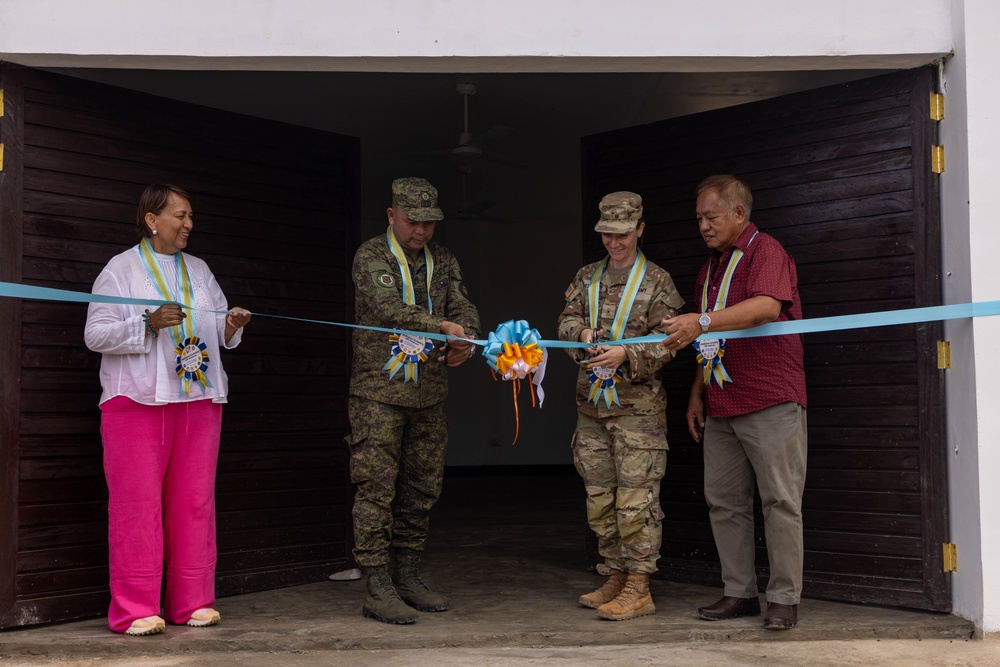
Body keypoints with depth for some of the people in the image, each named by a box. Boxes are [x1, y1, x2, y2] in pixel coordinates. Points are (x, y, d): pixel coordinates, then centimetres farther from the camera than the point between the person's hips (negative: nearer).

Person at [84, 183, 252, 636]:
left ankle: (192, 602, 11)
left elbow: (219, 333, 21)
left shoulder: (199, 270, 18)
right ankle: (135, 608, 0)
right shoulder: (121, 269, 2)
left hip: (199, 398, 5)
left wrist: (232, 324, -1)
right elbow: (96, 334, -5)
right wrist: (149, 324, -16)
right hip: (137, 400, -5)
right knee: (137, 501, -7)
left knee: (195, 500, 4)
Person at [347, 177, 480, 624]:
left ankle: (407, 579, 23)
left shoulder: (442, 261, 14)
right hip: (379, 391, -6)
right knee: (376, 490, -5)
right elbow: (390, 307, -20)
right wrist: (442, 326, -30)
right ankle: (377, 590, 1)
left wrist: (465, 343, -15)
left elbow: (464, 309, 7)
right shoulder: (371, 256, -4)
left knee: (421, 490, 11)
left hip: (429, 395, 6)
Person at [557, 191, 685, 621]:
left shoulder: (657, 282, -1)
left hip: (637, 405, -5)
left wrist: (626, 354, -22)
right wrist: (582, 332, -11)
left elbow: (665, 344, -6)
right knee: (599, 498, 11)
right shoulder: (587, 278, 14)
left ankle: (639, 589, 1)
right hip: (591, 404, 6)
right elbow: (566, 319, 11)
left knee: (636, 499, -6)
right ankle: (617, 577, 23)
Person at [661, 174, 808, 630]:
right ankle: (740, 593, 17)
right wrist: (697, 393, 20)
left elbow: (767, 306, -26)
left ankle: (784, 598, 4)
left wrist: (702, 323, -33)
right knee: (724, 502, 8)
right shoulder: (711, 266, 21)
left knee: (779, 500, -3)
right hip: (721, 406, 8)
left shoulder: (766, 252, -5)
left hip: (770, 401, -8)